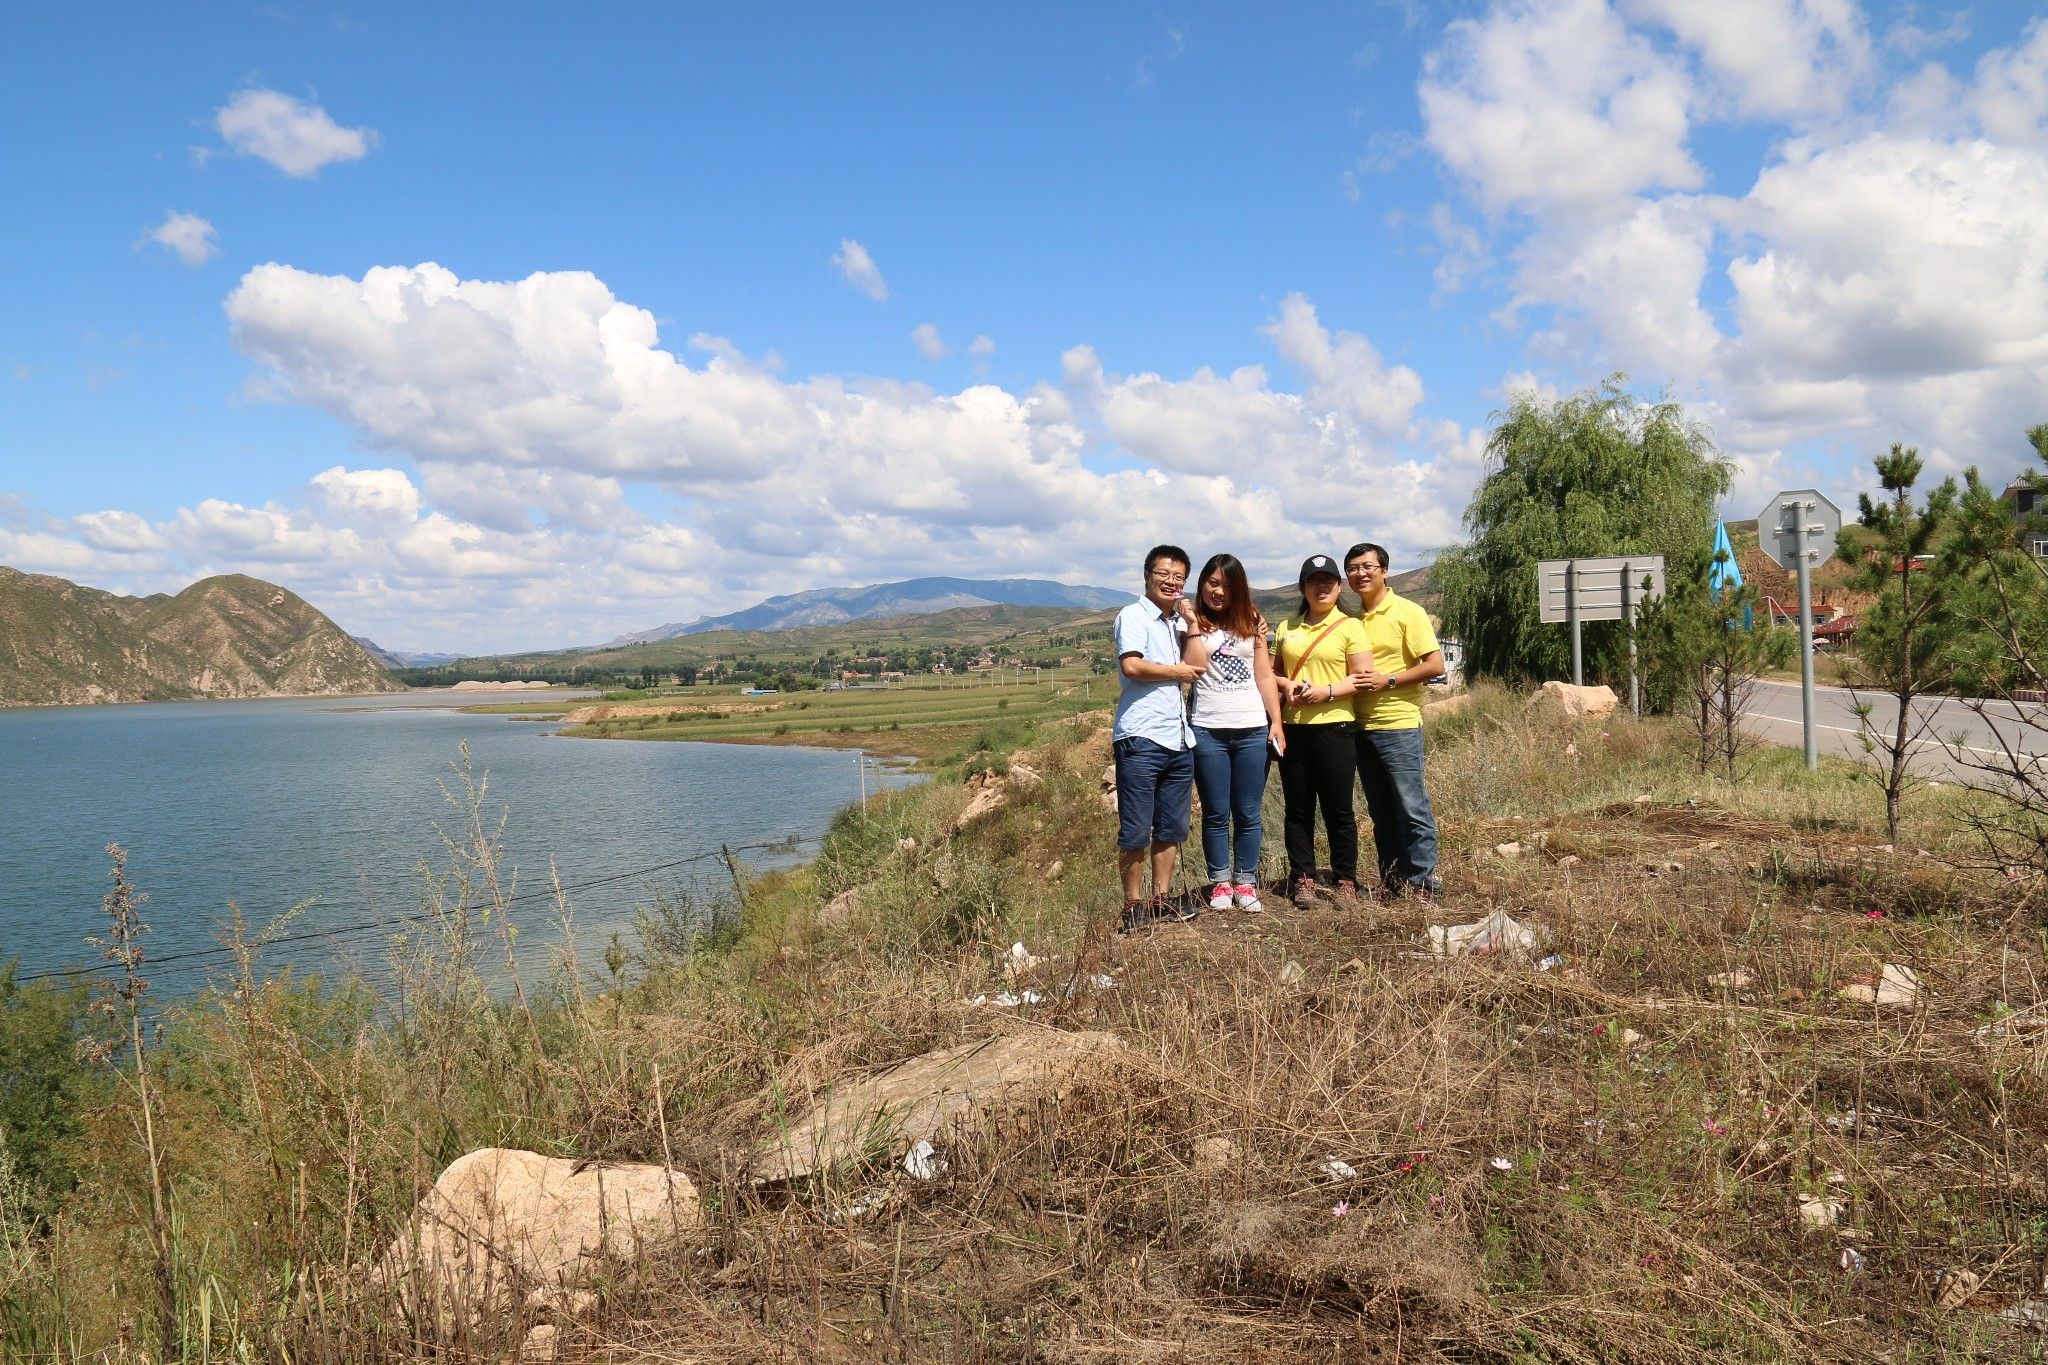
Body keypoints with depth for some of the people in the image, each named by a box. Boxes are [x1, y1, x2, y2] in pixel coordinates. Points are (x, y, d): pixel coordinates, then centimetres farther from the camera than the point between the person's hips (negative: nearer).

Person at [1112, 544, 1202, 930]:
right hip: (1141, 738, -8)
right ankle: (1133, 906, 6)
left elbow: (1198, 665, 14)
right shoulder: (1134, 616, -5)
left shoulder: (1177, 621, 19)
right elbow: (1131, 665, -19)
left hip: (1179, 739, 8)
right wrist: (1176, 672, -5)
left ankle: (1160, 901, 20)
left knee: (1171, 827, 11)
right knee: (1136, 830, -2)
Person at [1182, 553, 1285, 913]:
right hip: (1207, 730, -2)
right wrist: (1194, 625, -11)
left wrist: (1276, 721, 4)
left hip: (1252, 729, 2)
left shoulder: (1252, 623, 12)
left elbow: (1265, 676, 11)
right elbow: (1193, 667, -12)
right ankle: (1220, 883, 13)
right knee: (1216, 813, 4)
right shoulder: (1194, 623, 5)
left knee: (1248, 813, 5)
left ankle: (1246, 883, 13)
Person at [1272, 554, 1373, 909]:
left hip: (1334, 726, -4)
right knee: (1298, 809, 7)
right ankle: (1303, 880, 15)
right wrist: (1285, 684, -5)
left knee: (1338, 809, 1)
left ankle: (1346, 881, 12)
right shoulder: (1286, 628, 13)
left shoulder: (1350, 626, 0)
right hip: (1293, 728, 4)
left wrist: (1326, 691, -18)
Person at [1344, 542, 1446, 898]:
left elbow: (1435, 665, -11)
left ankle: (1422, 883, 4)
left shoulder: (1407, 612, -6)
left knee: (1412, 807, -4)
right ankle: (1393, 882, 18)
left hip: (1398, 724, -6)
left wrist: (1387, 680, -15)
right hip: (1362, 726, 6)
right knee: (1381, 811, 11)